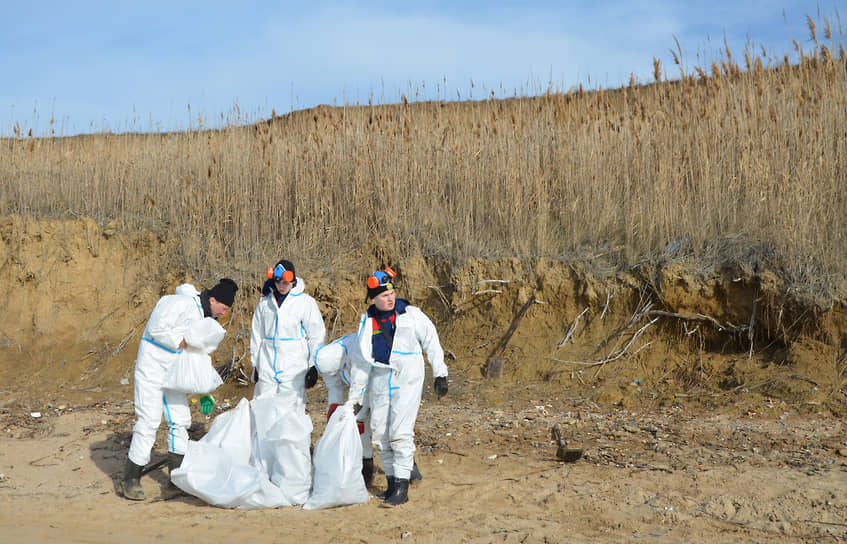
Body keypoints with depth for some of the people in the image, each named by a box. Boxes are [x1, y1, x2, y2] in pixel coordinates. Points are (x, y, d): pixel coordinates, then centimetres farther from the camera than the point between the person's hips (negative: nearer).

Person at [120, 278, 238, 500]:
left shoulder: (204, 317, 11)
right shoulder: (182, 304, -17)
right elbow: (156, 329, -24)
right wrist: (183, 342, -20)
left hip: (174, 372, 9)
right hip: (153, 367, -9)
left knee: (180, 420, 9)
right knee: (148, 421, -9)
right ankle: (131, 479, 0)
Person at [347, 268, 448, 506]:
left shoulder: (411, 314, -3)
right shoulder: (367, 322, 6)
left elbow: (431, 342, 5)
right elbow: (360, 361, 12)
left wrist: (440, 374, 2)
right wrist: (354, 397, 13)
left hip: (407, 381, -4)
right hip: (380, 382, 4)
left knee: (400, 432, -12)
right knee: (379, 434, 6)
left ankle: (402, 487, -7)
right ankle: (392, 483, 19)